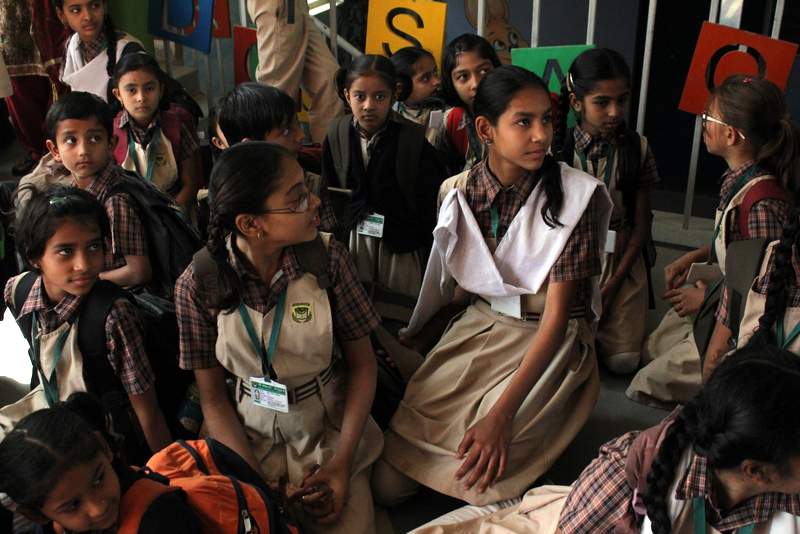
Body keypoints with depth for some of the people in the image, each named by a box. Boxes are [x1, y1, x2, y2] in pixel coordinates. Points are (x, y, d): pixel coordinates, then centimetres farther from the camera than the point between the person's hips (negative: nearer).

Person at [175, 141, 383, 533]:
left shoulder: (328, 258, -13)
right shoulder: (197, 284, -15)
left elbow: (362, 363, -4)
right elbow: (212, 397, -6)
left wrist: (343, 460, -12)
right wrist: (256, 482, -15)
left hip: (332, 429, 1)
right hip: (250, 433, 0)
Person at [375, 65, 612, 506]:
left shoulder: (576, 195, -15)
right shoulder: (458, 193, -3)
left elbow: (556, 315, -18)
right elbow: (460, 292, 8)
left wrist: (502, 414, -27)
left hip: (549, 341, -2)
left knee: (479, 478, -22)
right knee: (387, 482, -11)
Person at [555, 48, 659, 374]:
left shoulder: (636, 148, -3)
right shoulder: (557, 147, -7)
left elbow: (641, 224, -1)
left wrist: (612, 285, -10)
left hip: (621, 260, 1)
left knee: (623, 360, -10)